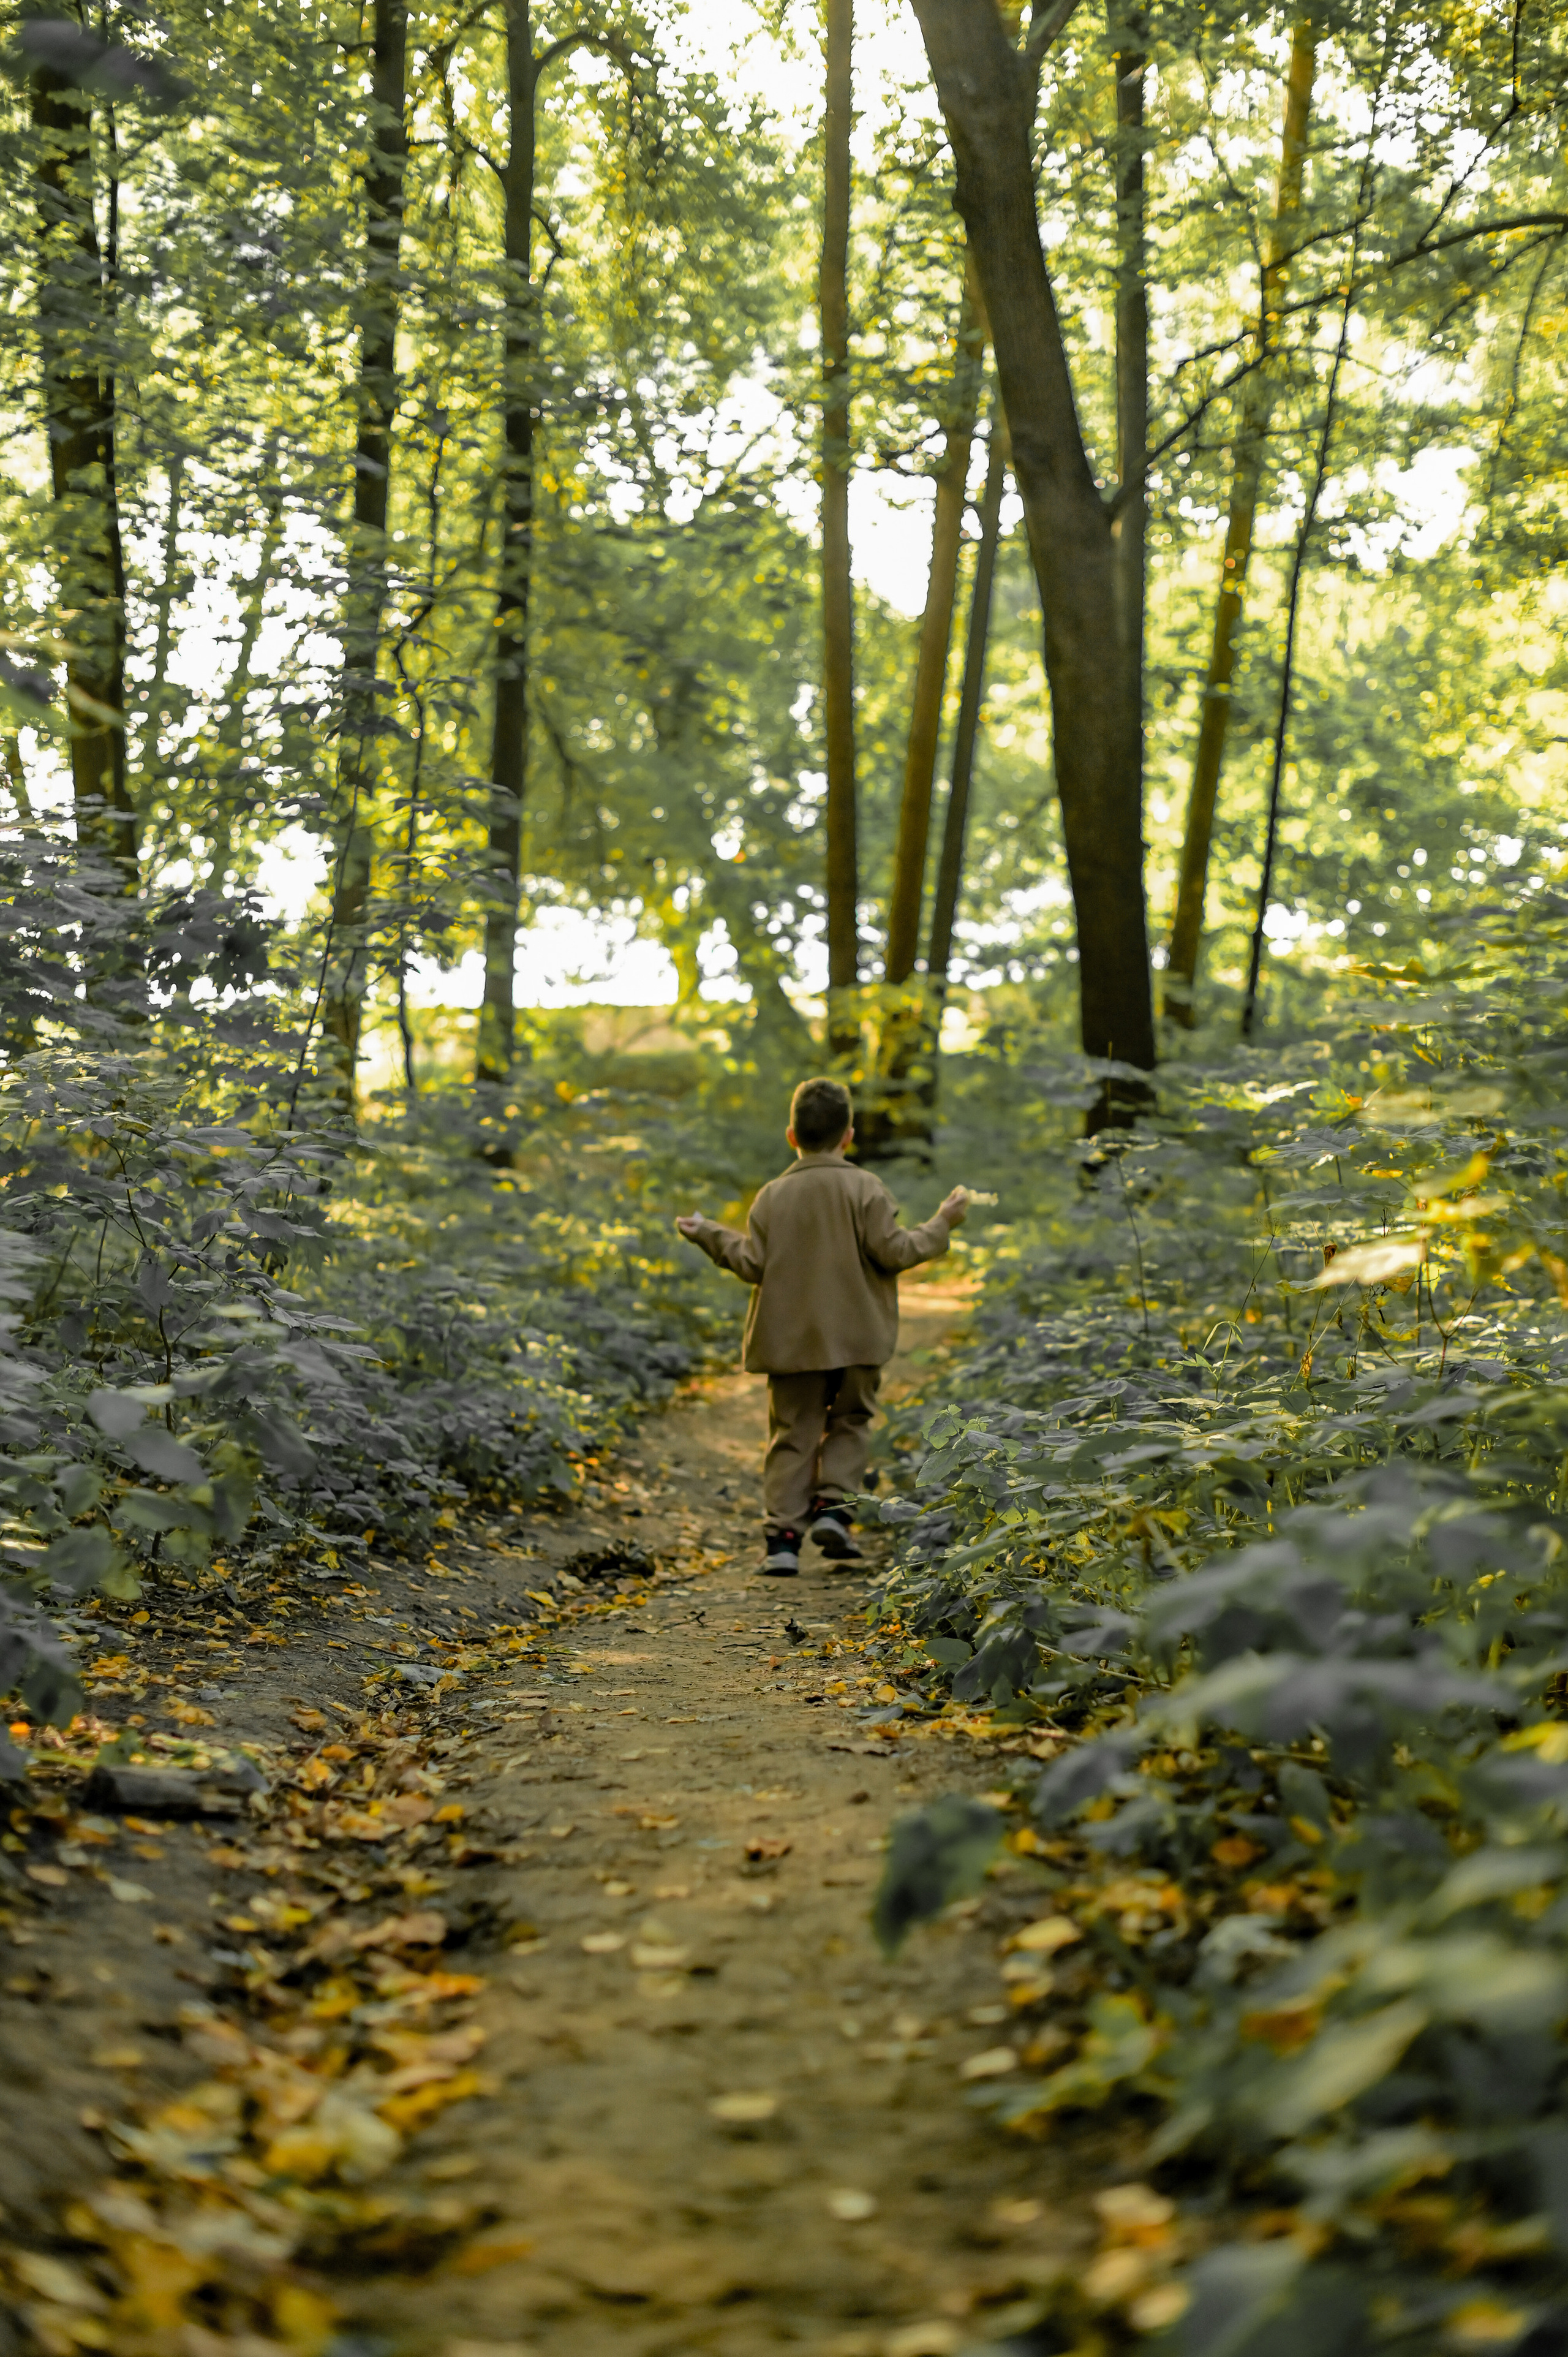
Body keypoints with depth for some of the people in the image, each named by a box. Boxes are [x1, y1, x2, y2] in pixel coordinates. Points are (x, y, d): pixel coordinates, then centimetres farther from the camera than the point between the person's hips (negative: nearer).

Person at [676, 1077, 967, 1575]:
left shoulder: (773, 1196, 0)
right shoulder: (864, 1189, -6)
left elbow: (753, 1264, -1)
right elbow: (891, 1251, -9)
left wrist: (710, 1235, 14)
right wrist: (940, 1225, 6)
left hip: (793, 1341, 2)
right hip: (857, 1340, -1)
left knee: (793, 1435, 6)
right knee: (850, 1422, 16)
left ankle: (784, 1535, 1)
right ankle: (833, 1506, -1)